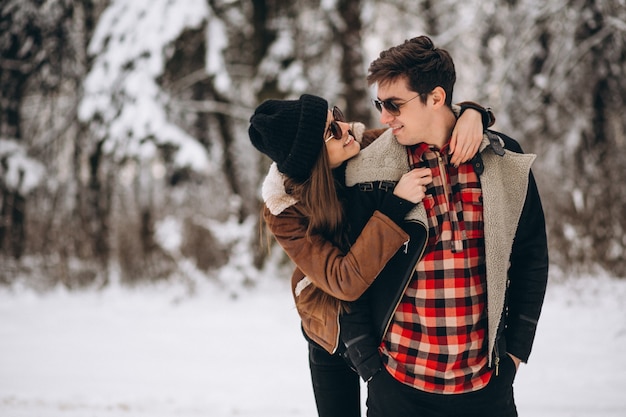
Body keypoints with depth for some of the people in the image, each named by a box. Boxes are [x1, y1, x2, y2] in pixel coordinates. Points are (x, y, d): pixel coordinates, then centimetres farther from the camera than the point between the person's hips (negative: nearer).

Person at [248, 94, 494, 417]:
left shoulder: (368, 145, -18)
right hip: (337, 332, -2)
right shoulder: (285, 210, -25)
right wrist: (396, 205, -42)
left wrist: (470, 112, -29)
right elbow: (344, 281, -35)